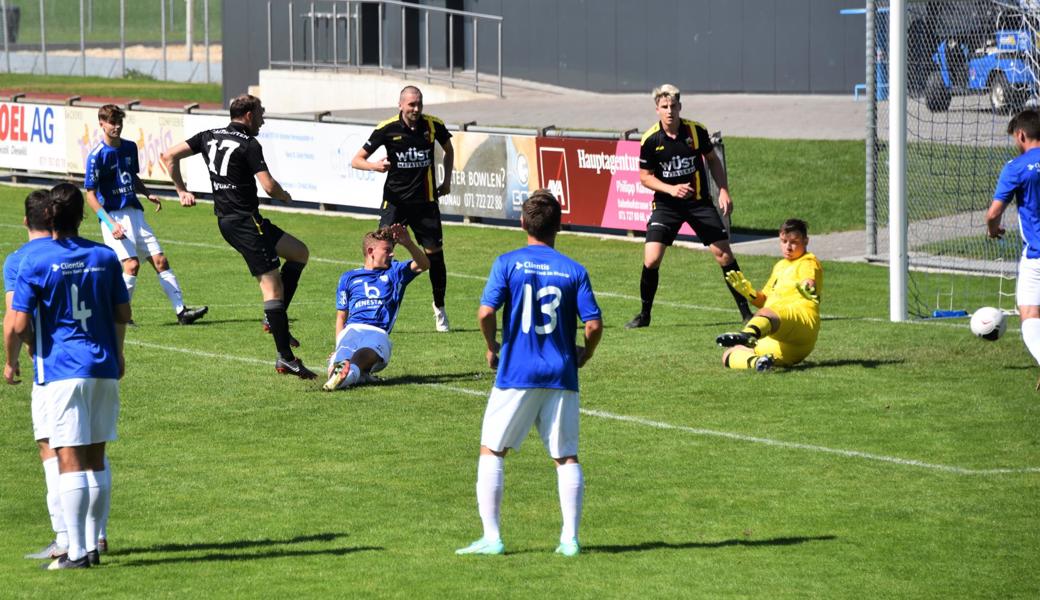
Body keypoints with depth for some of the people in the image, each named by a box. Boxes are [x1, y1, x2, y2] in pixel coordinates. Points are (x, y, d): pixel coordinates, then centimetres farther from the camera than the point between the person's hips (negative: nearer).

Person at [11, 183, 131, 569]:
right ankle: (93, 544, 17)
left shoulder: (36, 262, -10)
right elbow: (123, 313, 12)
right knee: (96, 460, 13)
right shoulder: (105, 257, 3)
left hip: (60, 370, -4)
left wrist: (32, 345, 9)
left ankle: (76, 552, -7)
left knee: (69, 461, -5)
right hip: (103, 368, 4)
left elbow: (19, 324, -13)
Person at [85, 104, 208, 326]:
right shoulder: (97, 155, -12)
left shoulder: (130, 147, 8)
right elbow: (91, 195, -13)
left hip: (134, 212, 7)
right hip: (114, 215, -7)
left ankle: (181, 311, 4)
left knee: (160, 260, 2)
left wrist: (148, 194, 4)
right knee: (132, 264, -18)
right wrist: (111, 224, -21)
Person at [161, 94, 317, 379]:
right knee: (272, 284, -8)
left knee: (300, 253, 17)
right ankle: (285, 358, -11)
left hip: (225, 220, 9)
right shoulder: (249, 145, -12)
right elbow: (269, 186, -17)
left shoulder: (209, 137, 10)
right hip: (245, 221, -9)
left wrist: (182, 191, 16)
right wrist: (284, 196, 4)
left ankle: (274, 318, 12)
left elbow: (169, 156, 10)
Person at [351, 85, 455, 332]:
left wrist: (447, 181, 10)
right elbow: (356, 160, -6)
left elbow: (448, 149, 19)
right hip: (395, 199, -2)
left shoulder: (433, 125, -3)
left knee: (435, 253, 3)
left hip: (426, 200, 2)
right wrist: (375, 166, -27)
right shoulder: (387, 129, -10)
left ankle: (440, 309, 20)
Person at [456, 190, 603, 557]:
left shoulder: (508, 263, -3)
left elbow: (486, 313, -13)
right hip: (561, 375, 2)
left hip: (516, 374, -2)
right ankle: (570, 538, 4)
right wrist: (583, 356, 15)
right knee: (566, 457, 9)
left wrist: (493, 348, 5)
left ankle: (491, 537, 2)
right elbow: (594, 324, -4)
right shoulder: (574, 271, 1)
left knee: (491, 451, 8)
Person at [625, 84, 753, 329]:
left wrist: (724, 191, -1)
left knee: (724, 254, -4)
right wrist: (670, 189, -18)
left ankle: (745, 310, 9)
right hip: (666, 205, -1)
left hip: (699, 202, 1)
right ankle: (644, 315, 5)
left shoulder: (696, 131, -6)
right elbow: (645, 177, -2)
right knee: (651, 259, -13)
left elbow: (713, 161, 9)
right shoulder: (650, 140, -10)